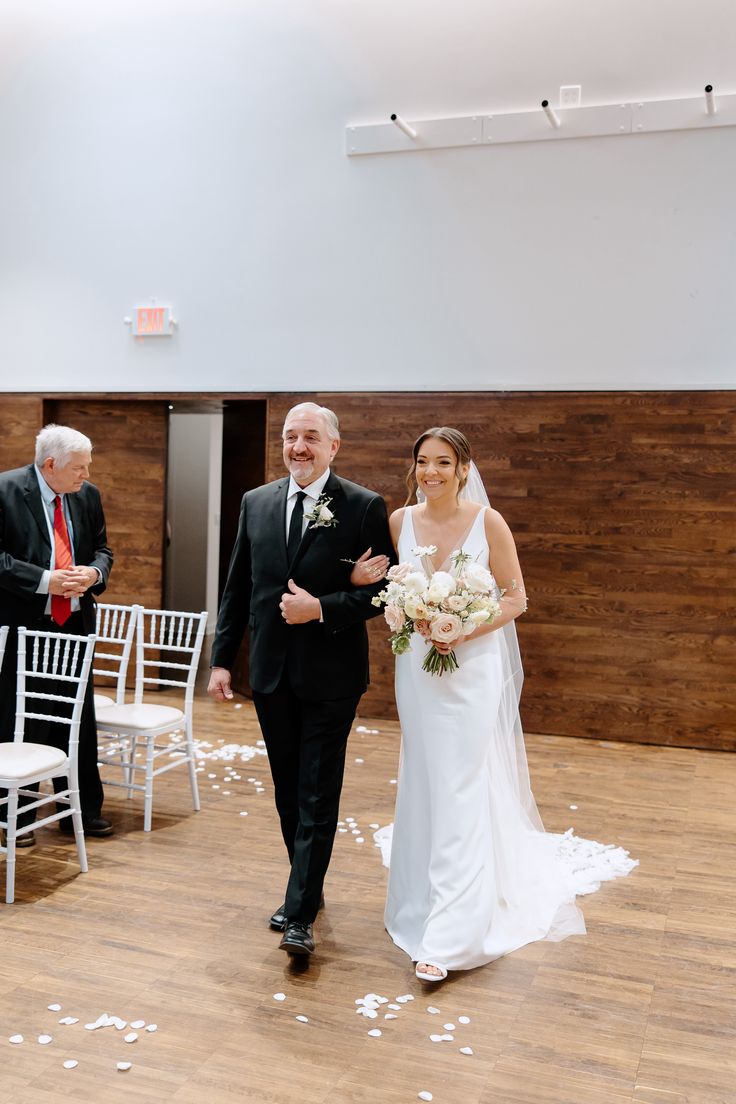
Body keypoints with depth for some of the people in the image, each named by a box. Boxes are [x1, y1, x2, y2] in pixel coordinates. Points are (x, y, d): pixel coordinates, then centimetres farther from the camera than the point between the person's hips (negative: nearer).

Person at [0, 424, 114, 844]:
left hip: (75, 624, 5)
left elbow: (103, 549, 15)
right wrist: (45, 581, -21)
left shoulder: (88, 495, 5)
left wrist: (94, 572, -7)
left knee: (79, 722, 11)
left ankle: (83, 810, 24)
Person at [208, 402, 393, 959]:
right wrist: (222, 658, 6)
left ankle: (300, 915, 7)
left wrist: (321, 609, -19)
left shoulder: (366, 507, -7)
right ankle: (308, 888, 33)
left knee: (318, 797, 0)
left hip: (330, 676, -4)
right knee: (288, 792, 16)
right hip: (271, 673, 5)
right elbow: (238, 588, 9)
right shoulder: (256, 503, 6)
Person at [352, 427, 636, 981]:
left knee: (460, 790, -6)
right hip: (417, 667, 4)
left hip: (472, 669, -4)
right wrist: (362, 581, -9)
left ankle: (448, 934, 0)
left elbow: (517, 598, -6)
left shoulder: (488, 521, -10)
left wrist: (466, 631, -19)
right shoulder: (400, 521, 1)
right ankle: (428, 891, 38)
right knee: (422, 784, 14)